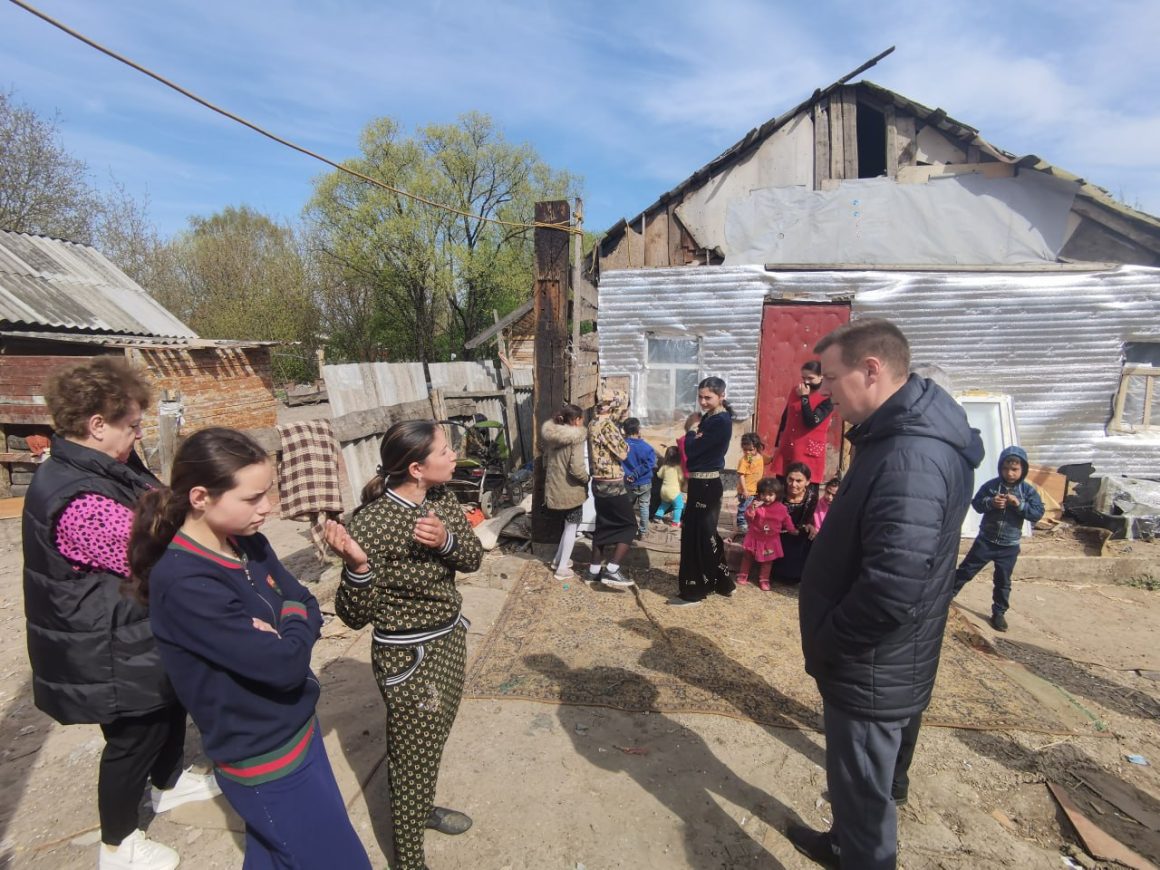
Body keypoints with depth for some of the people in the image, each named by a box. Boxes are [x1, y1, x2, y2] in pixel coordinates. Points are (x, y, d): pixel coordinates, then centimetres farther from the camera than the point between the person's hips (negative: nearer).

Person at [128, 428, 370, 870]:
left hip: (297, 729, 7)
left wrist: (285, 626, -18)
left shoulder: (249, 543, -5)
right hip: (265, 759, -7)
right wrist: (294, 626, -11)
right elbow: (285, 664, -30)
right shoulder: (184, 584, -29)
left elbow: (309, 607, 2)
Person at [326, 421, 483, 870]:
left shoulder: (442, 499, -7)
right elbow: (355, 615, -21)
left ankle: (423, 808, 55)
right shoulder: (371, 523, -26)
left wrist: (447, 540, -24)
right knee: (413, 757, 12)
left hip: (450, 638, 7)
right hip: (408, 655, -7)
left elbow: (473, 558, -4)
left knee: (433, 741, 28)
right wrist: (358, 566, -41)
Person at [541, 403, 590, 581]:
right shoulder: (576, 438, -19)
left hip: (555, 487, 7)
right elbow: (576, 468, -26)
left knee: (568, 525, 25)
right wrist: (587, 479, -7)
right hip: (571, 490, -7)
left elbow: (546, 461, 12)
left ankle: (558, 559, 32)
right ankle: (562, 569, 11)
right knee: (572, 527, 8)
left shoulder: (551, 436, 4)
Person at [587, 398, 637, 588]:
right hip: (612, 484, -9)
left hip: (599, 482, 9)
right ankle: (612, 570, -4)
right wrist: (624, 442, 0)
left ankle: (595, 569, 22)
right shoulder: (607, 424, -19)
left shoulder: (593, 423, 10)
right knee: (629, 525, 1)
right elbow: (622, 453, -19)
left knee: (603, 525, 16)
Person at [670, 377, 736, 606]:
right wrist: (695, 434, -6)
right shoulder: (710, 417, 12)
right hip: (701, 483, 10)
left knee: (697, 536, -1)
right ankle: (722, 583, 31)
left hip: (706, 485, -10)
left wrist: (692, 433, -1)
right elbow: (692, 449, 12)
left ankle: (693, 591, 10)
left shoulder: (721, 421, -17)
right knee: (705, 535, 18)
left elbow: (692, 449, -18)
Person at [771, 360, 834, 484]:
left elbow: (811, 422, -18)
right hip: (786, 448, 5)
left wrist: (804, 397, -15)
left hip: (809, 451, -5)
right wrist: (777, 444, 17)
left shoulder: (827, 398, -6)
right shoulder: (795, 391, 10)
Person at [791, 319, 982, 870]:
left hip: (871, 670, -10)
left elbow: (892, 588, -34)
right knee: (853, 774, 29)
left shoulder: (911, 459, -30)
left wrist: (824, 643, -17)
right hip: (867, 662, 10)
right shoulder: (900, 436, 4)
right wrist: (828, 640, 13)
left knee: (862, 786, 12)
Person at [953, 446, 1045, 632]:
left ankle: (999, 612, 23)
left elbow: (1038, 513, -9)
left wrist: (1020, 504, -24)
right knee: (966, 570, 5)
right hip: (986, 540, 0)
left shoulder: (1028, 491, -5)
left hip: (1009, 545, 1)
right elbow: (975, 503, -3)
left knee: (1003, 581, 11)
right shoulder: (991, 485, -6)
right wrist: (990, 503, -22)